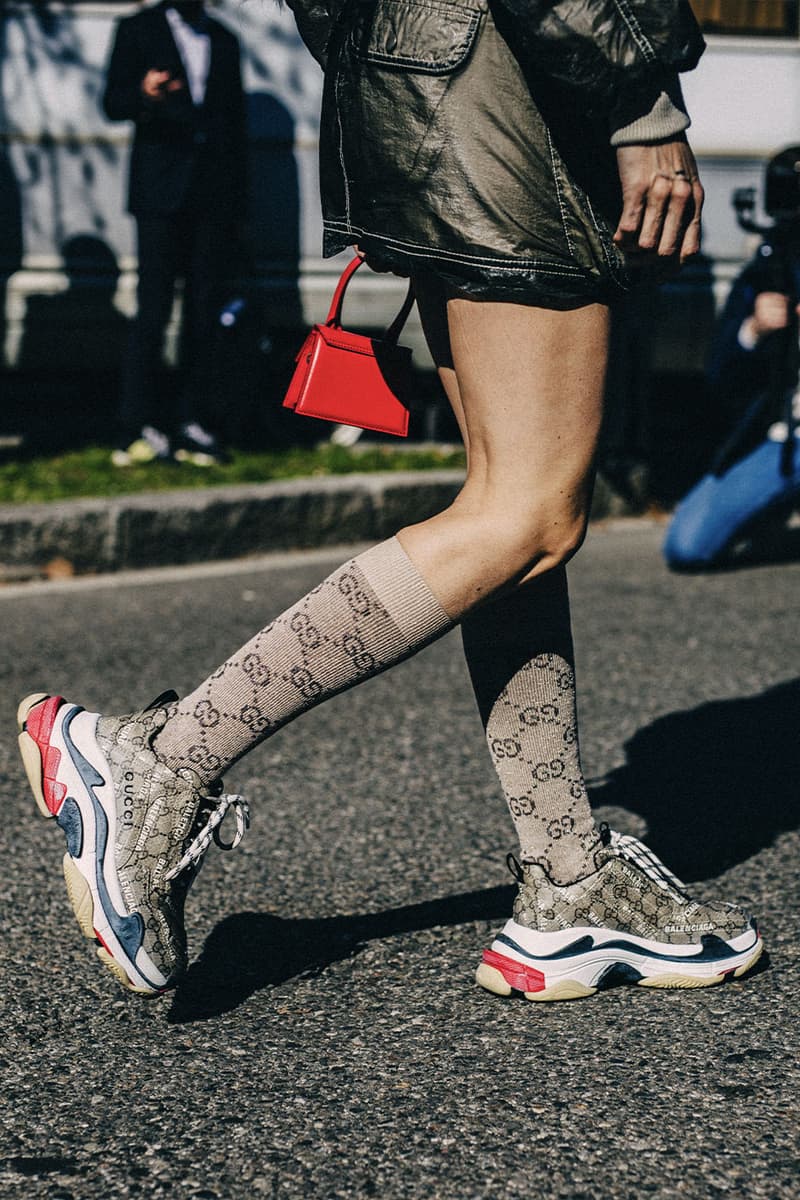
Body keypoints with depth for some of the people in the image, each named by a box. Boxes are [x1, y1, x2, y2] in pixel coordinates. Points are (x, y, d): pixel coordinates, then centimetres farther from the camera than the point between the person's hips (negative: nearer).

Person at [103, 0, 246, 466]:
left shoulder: (225, 41, 18)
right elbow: (114, 103, -1)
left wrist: (237, 203, 14)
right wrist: (144, 96, -25)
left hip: (215, 196, 3)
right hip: (160, 194, -3)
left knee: (204, 313, 0)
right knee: (153, 310, -9)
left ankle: (196, 427, 2)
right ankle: (140, 428, -7)